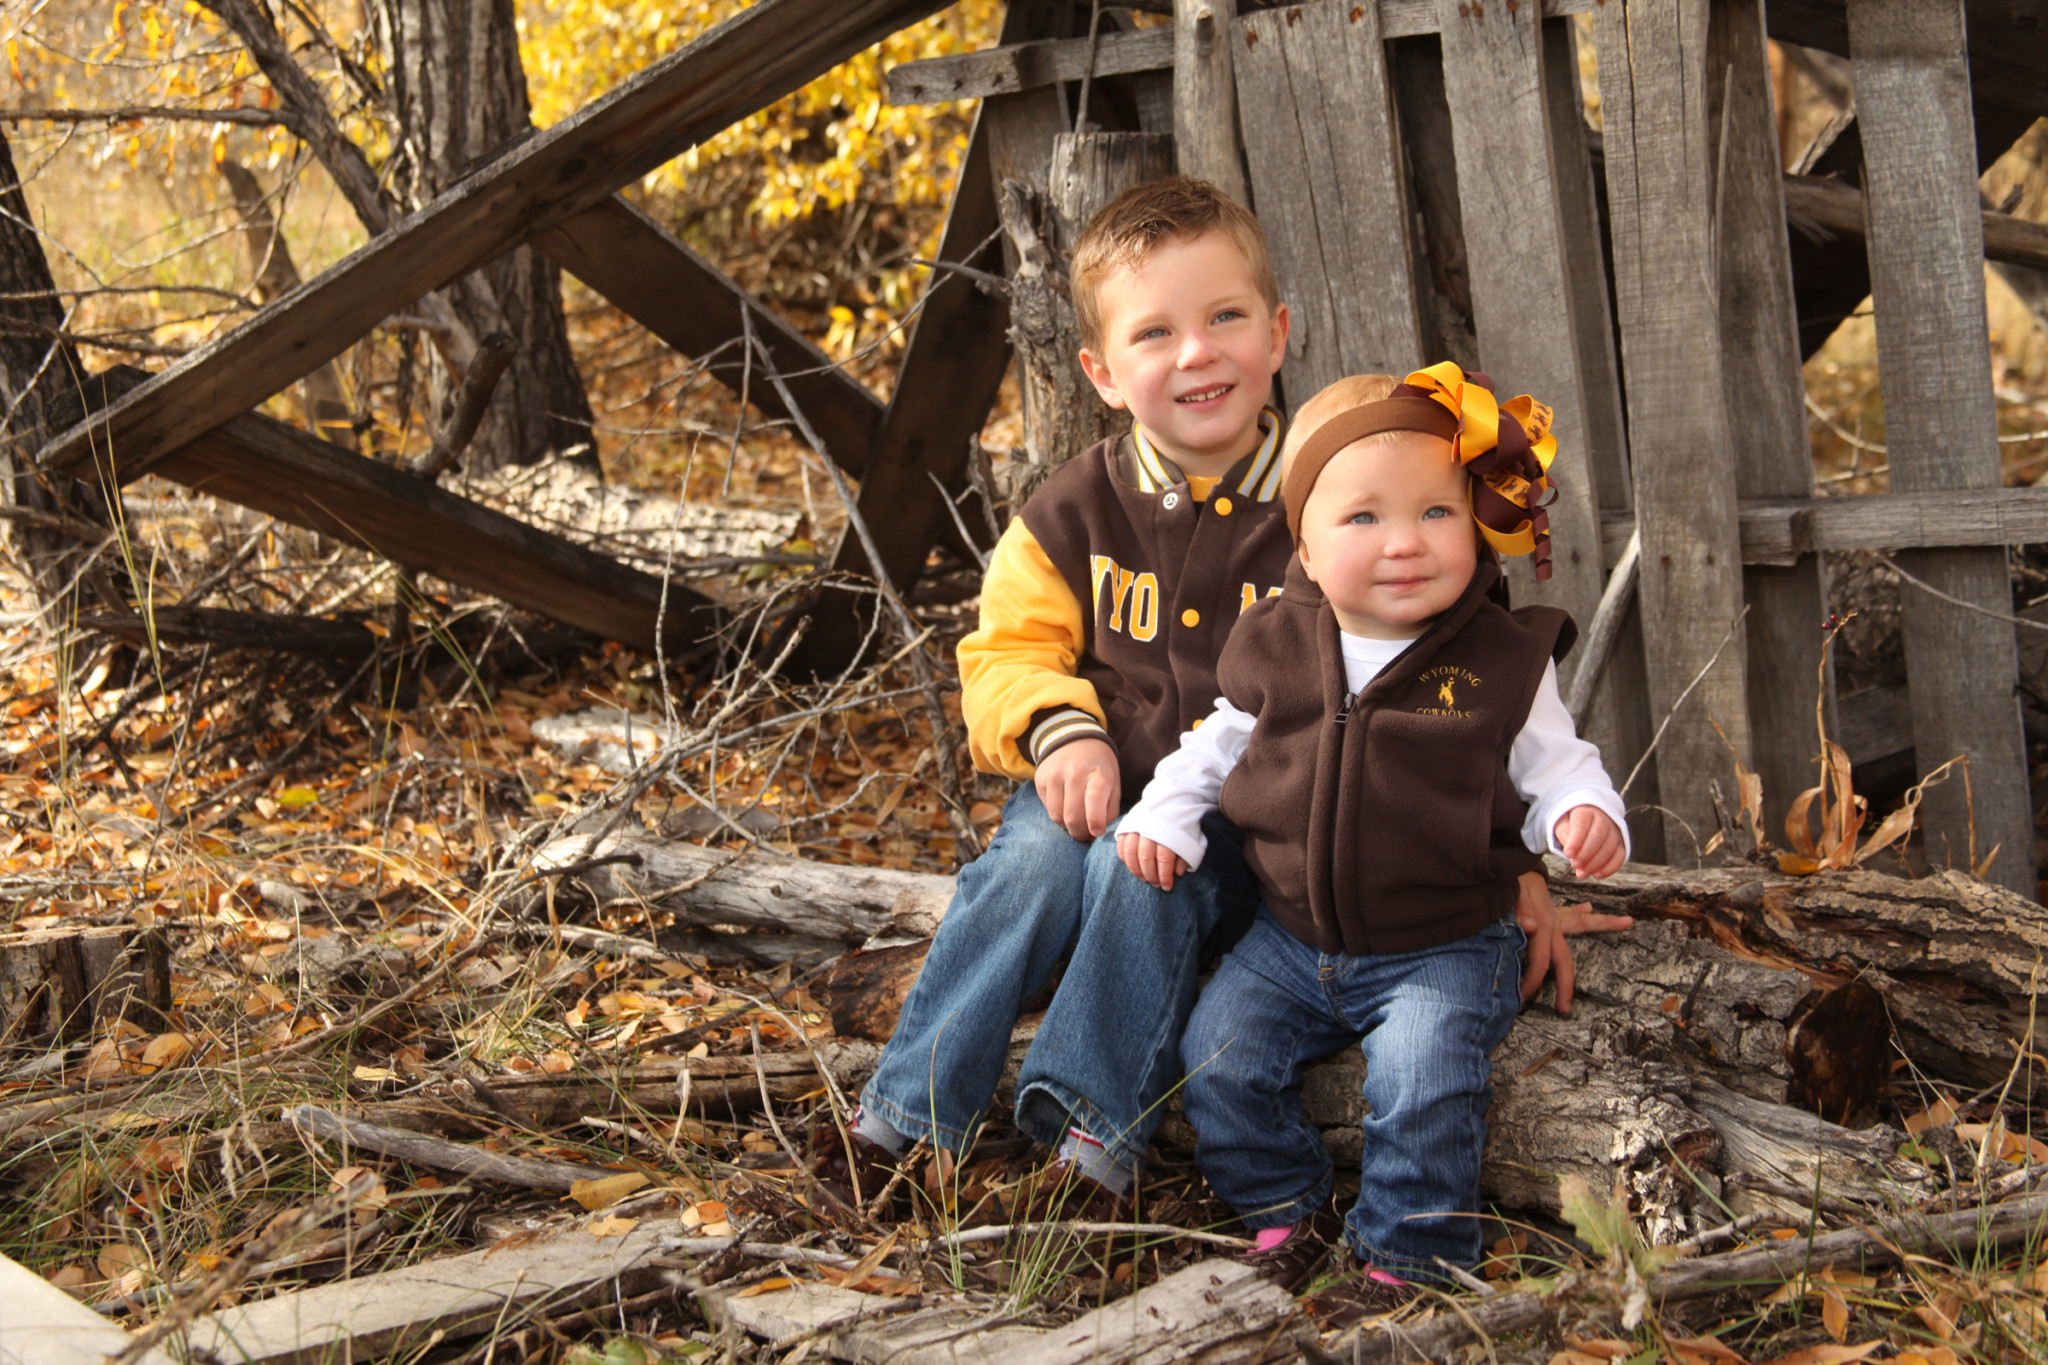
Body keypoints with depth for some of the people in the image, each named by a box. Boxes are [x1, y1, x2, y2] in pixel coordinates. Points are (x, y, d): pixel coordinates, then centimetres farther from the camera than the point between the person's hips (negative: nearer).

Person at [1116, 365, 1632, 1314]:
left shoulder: (1504, 663, -11)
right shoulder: (1275, 652, -2)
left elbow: (1553, 769, -4)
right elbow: (1219, 747, 12)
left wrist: (1585, 815, -25)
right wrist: (1164, 817, -2)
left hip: (1443, 948, -4)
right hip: (1292, 939, 4)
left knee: (1421, 1079, -24)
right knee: (1218, 1052, -8)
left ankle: (1405, 1250, -2)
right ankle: (1284, 1210, 15)